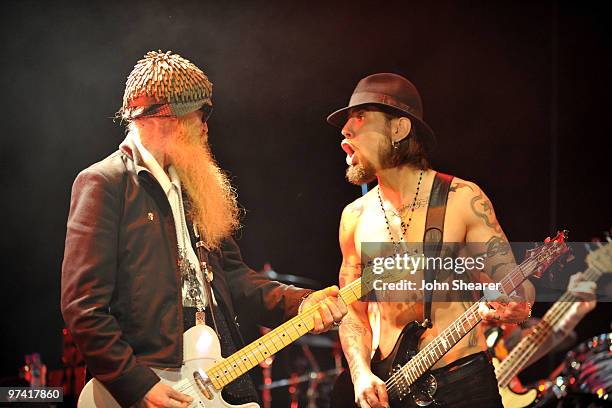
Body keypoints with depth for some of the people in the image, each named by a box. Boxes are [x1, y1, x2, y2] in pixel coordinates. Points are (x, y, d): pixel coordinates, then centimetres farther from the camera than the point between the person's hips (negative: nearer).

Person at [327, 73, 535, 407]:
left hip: (463, 379, -3)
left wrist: (514, 305, -26)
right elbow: (354, 312, 11)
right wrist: (361, 375, -5)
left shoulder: (463, 198, -5)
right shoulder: (355, 217, 6)